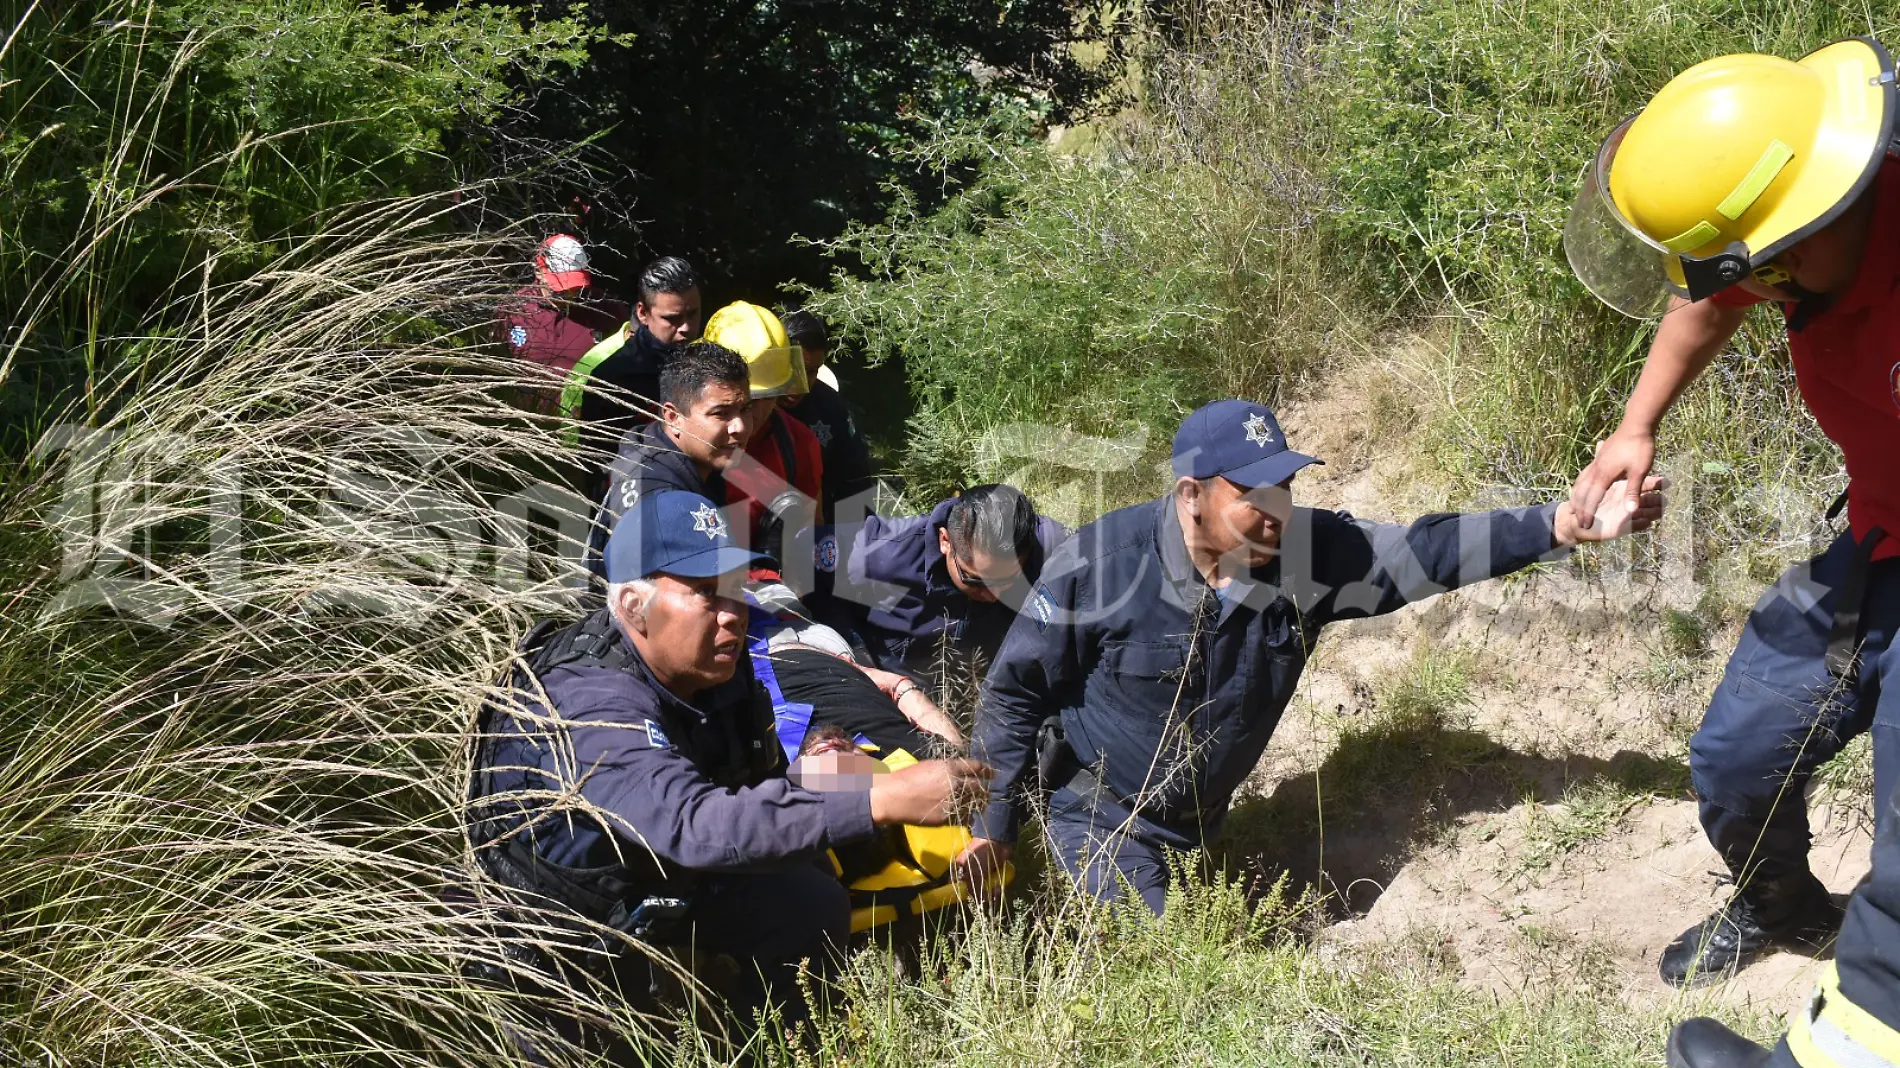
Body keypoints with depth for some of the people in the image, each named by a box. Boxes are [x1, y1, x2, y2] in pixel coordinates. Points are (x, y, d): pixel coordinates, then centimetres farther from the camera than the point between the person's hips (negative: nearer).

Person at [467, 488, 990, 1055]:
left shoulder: (715, 664, -10)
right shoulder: (588, 705, -35)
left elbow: (755, 787, 0)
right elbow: (694, 825, -49)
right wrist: (881, 800, -52)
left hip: (663, 884, 7)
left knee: (813, 905, -6)